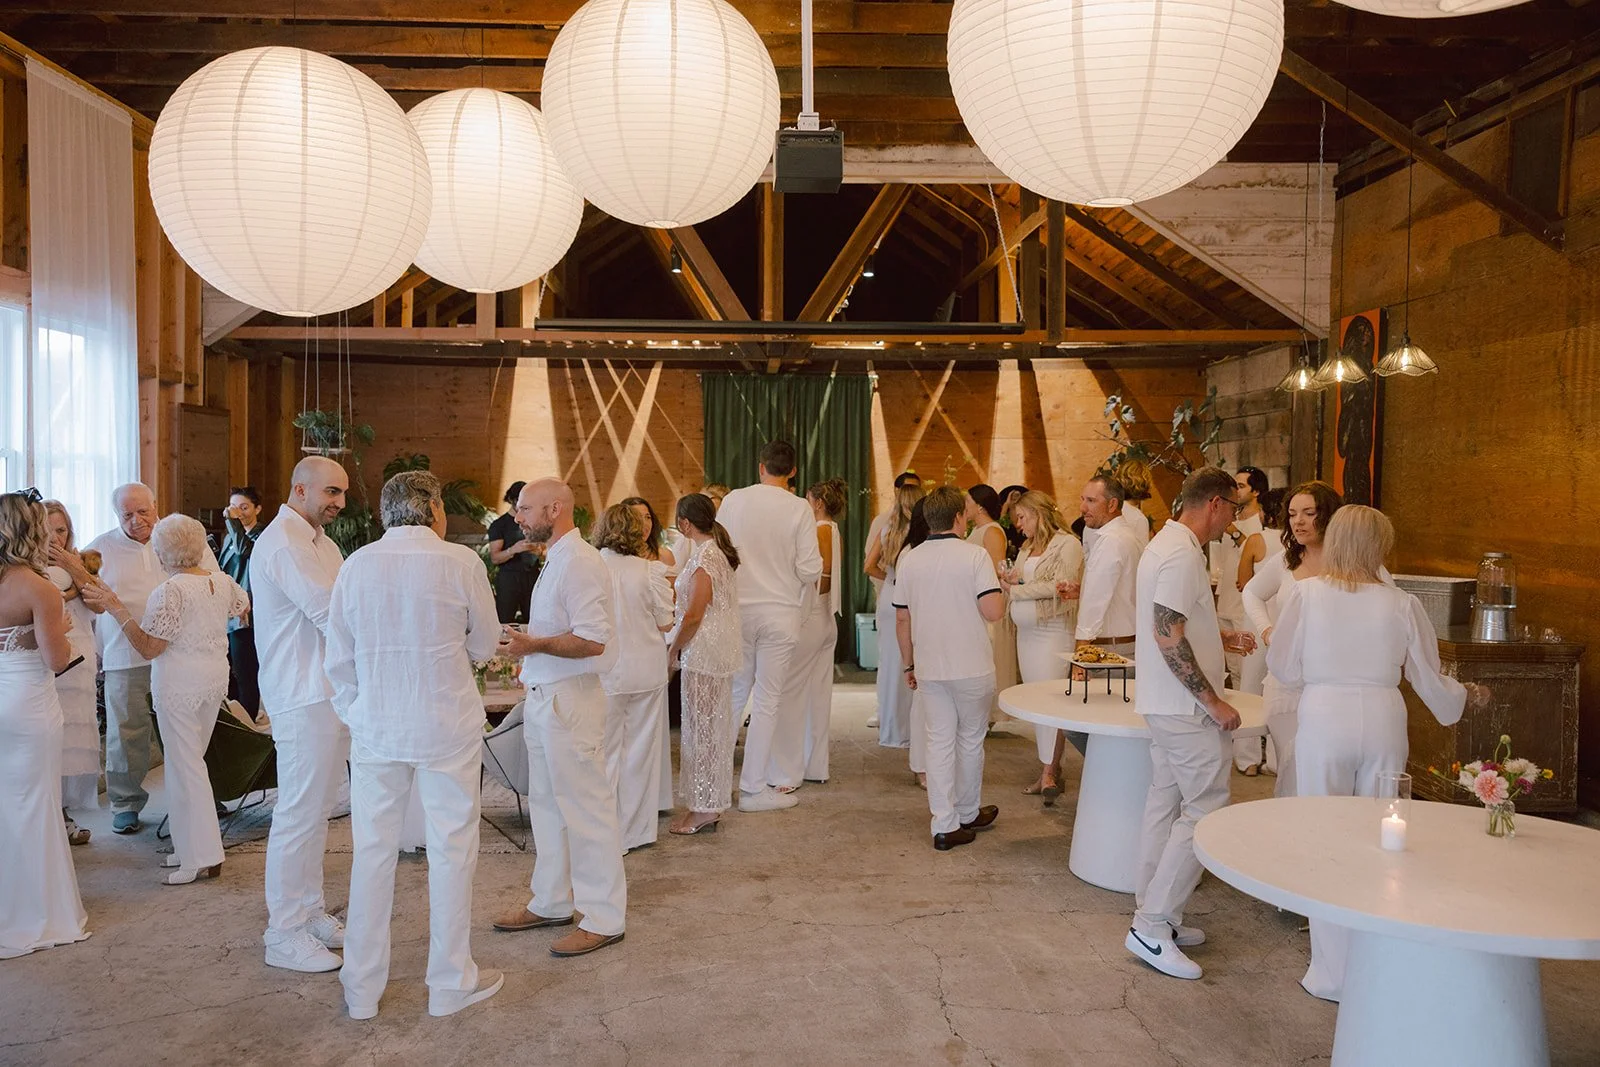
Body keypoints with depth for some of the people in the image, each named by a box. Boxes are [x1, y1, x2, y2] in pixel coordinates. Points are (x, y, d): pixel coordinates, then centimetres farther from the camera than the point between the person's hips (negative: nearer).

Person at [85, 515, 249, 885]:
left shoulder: (169, 592, -17)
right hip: (216, 678, 7)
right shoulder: (222, 581, 3)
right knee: (191, 761, 17)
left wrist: (114, 607, -16)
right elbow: (243, 608, 25)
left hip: (180, 684, -7)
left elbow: (149, 648, -16)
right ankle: (192, 847, 23)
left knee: (184, 766, -1)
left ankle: (203, 858, 1)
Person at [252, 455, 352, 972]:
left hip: (333, 692, 10)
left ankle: (310, 911, 28)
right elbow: (333, 615, -22)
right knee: (299, 813, -2)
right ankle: (284, 935, 9)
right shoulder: (283, 544, -16)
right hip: (304, 696, -10)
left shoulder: (322, 543, 17)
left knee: (317, 809, 16)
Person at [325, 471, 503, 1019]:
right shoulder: (462, 563, -10)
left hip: (375, 728, 3)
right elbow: (485, 645, 2)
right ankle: (450, 983, 21)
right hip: (448, 727, -3)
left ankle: (362, 988, 24)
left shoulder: (355, 566, -2)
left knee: (372, 852, 12)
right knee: (451, 851, 9)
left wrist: (354, 715, 17)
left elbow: (339, 659, 4)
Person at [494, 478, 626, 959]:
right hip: (543, 698, 11)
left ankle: (603, 918, 9)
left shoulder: (579, 562, -17)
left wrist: (533, 644, -20)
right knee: (546, 805, 20)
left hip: (569, 700, -11)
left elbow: (592, 641, -24)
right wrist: (523, 639, 11)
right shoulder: (556, 560, 15)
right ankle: (551, 901, 34)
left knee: (586, 809, -2)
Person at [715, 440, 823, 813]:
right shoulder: (799, 508, -9)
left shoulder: (732, 500, -2)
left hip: (737, 610, 3)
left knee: (734, 695, 16)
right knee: (768, 702, 6)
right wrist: (807, 578, 12)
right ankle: (754, 788, 12)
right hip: (780, 612, -3)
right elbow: (810, 570, -11)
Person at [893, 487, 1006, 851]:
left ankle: (945, 824, 8)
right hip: (972, 667, -3)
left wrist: (908, 664, 16)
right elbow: (993, 611, -17)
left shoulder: (909, 560, 2)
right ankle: (968, 813, 29)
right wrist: (1000, 586, 4)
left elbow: (902, 619, 6)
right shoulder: (975, 556, -11)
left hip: (929, 667, 3)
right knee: (970, 740, 13)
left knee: (939, 741, 8)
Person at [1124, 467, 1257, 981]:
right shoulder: (1183, 555, -19)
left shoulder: (1164, 543, 14)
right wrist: (1214, 701, -20)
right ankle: (1153, 925, -2)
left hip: (1162, 705, 11)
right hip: (1186, 707, -11)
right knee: (1205, 809, -5)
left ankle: (1153, 914, 24)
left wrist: (1223, 636, 23)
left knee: (1166, 803, 15)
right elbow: (1168, 637, -25)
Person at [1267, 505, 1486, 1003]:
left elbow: (1284, 668, -1)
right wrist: (1468, 694, 28)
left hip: (1324, 719, -2)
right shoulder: (1402, 604, -3)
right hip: (1383, 720, 2)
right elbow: (1430, 681, 7)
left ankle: (1333, 974, 14)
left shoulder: (1305, 595, -7)